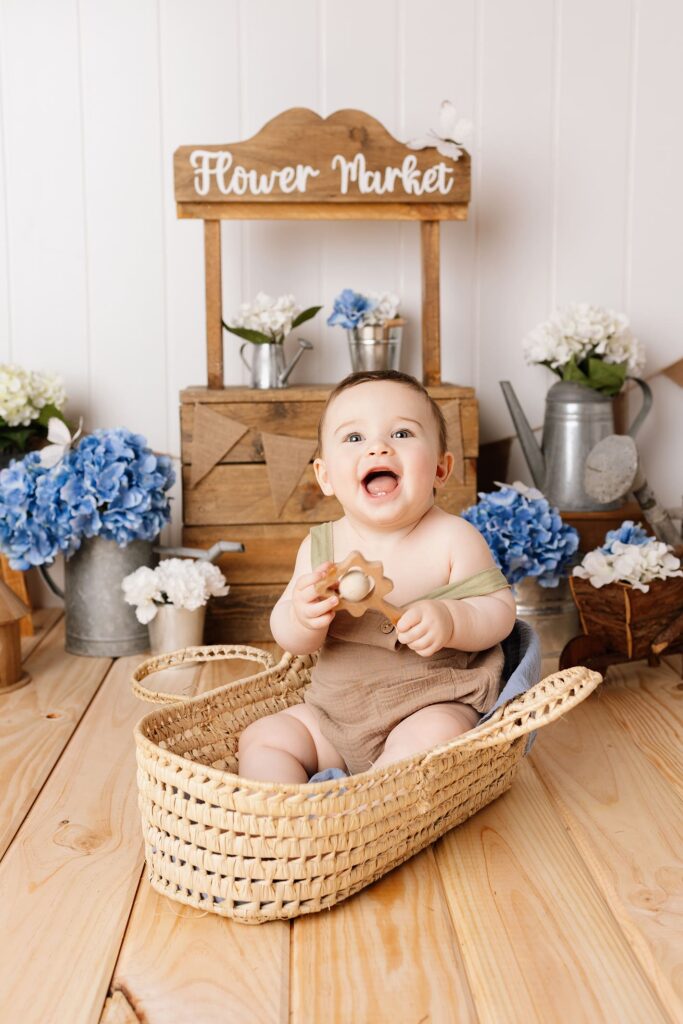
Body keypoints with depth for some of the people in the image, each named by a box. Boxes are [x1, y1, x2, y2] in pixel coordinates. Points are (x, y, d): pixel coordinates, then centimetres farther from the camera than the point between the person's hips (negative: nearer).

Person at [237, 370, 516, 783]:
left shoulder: (453, 538, -12)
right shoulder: (320, 545, -3)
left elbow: (499, 609, -11)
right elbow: (292, 640, -3)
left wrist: (449, 620, -31)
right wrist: (303, 617, -28)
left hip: (432, 707, -4)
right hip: (333, 711, 5)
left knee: (433, 737, -33)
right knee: (261, 737, -3)